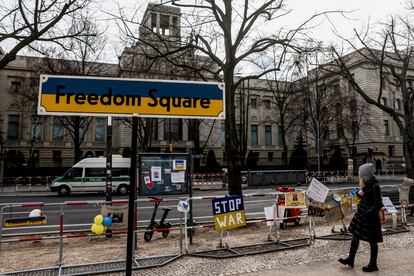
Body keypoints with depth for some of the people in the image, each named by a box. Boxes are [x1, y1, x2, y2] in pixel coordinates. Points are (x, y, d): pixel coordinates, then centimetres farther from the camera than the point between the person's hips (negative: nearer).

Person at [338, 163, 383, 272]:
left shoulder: (375, 186, -20)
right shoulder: (366, 185, 5)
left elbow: (378, 204, -20)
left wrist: (368, 212, -22)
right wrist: (360, 194, -2)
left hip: (370, 218, -9)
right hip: (361, 215, 9)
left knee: (372, 241, 7)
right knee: (355, 236, 14)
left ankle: (373, 265, 23)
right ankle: (350, 259, 26)